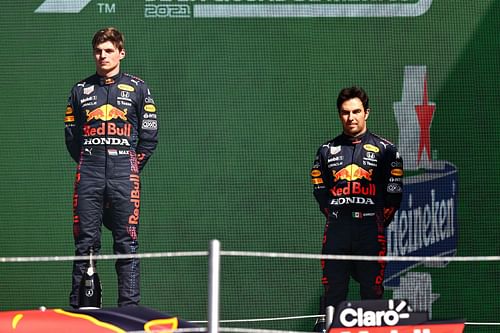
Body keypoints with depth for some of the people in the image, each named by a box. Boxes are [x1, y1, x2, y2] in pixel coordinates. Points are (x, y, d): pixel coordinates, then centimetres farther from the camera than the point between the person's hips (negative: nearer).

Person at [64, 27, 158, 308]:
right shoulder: (81, 90, 14)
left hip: (124, 177, -2)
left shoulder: (138, 89, 8)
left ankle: (130, 307, -4)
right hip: (89, 177, 2)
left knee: (127, 243, -4)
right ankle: (78, 308, 2)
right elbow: (71, 135, 16)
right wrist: (89, 165, 10)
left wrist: (132, 166, 4)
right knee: (85, 242, 0)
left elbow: (149, 135, 8)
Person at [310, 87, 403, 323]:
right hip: (336, 231, 2)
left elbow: (394, 194, 4)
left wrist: (378, 222, 1)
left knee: (372, 294, -3)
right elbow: (319, 190, 17)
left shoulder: (384, 149, 5)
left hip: (371, 232, -2)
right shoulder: (327, 150, 13)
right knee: (332, 294, 1)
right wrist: (335, 217, 9)